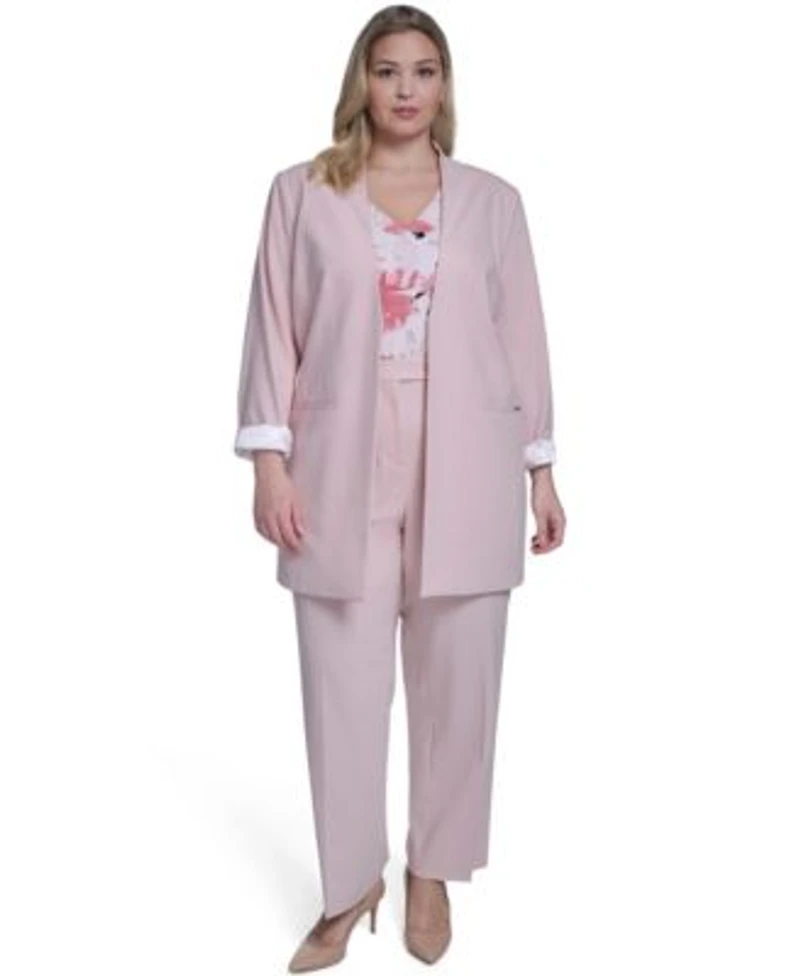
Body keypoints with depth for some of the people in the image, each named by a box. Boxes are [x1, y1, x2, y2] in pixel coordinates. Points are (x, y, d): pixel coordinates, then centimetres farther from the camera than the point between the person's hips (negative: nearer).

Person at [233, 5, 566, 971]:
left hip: (463, 470, 1)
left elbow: (522, 337, 9)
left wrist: (541, 470, 6)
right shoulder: (302, 192, 6)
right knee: (343, 686, 4)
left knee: (456, 683, 7)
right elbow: (275, 329, 3)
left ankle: (431, 871, 28)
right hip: (343, 470, -1)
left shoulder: (492, 200, 9)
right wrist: (270, 459, -5)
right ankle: (350, 886, 22)